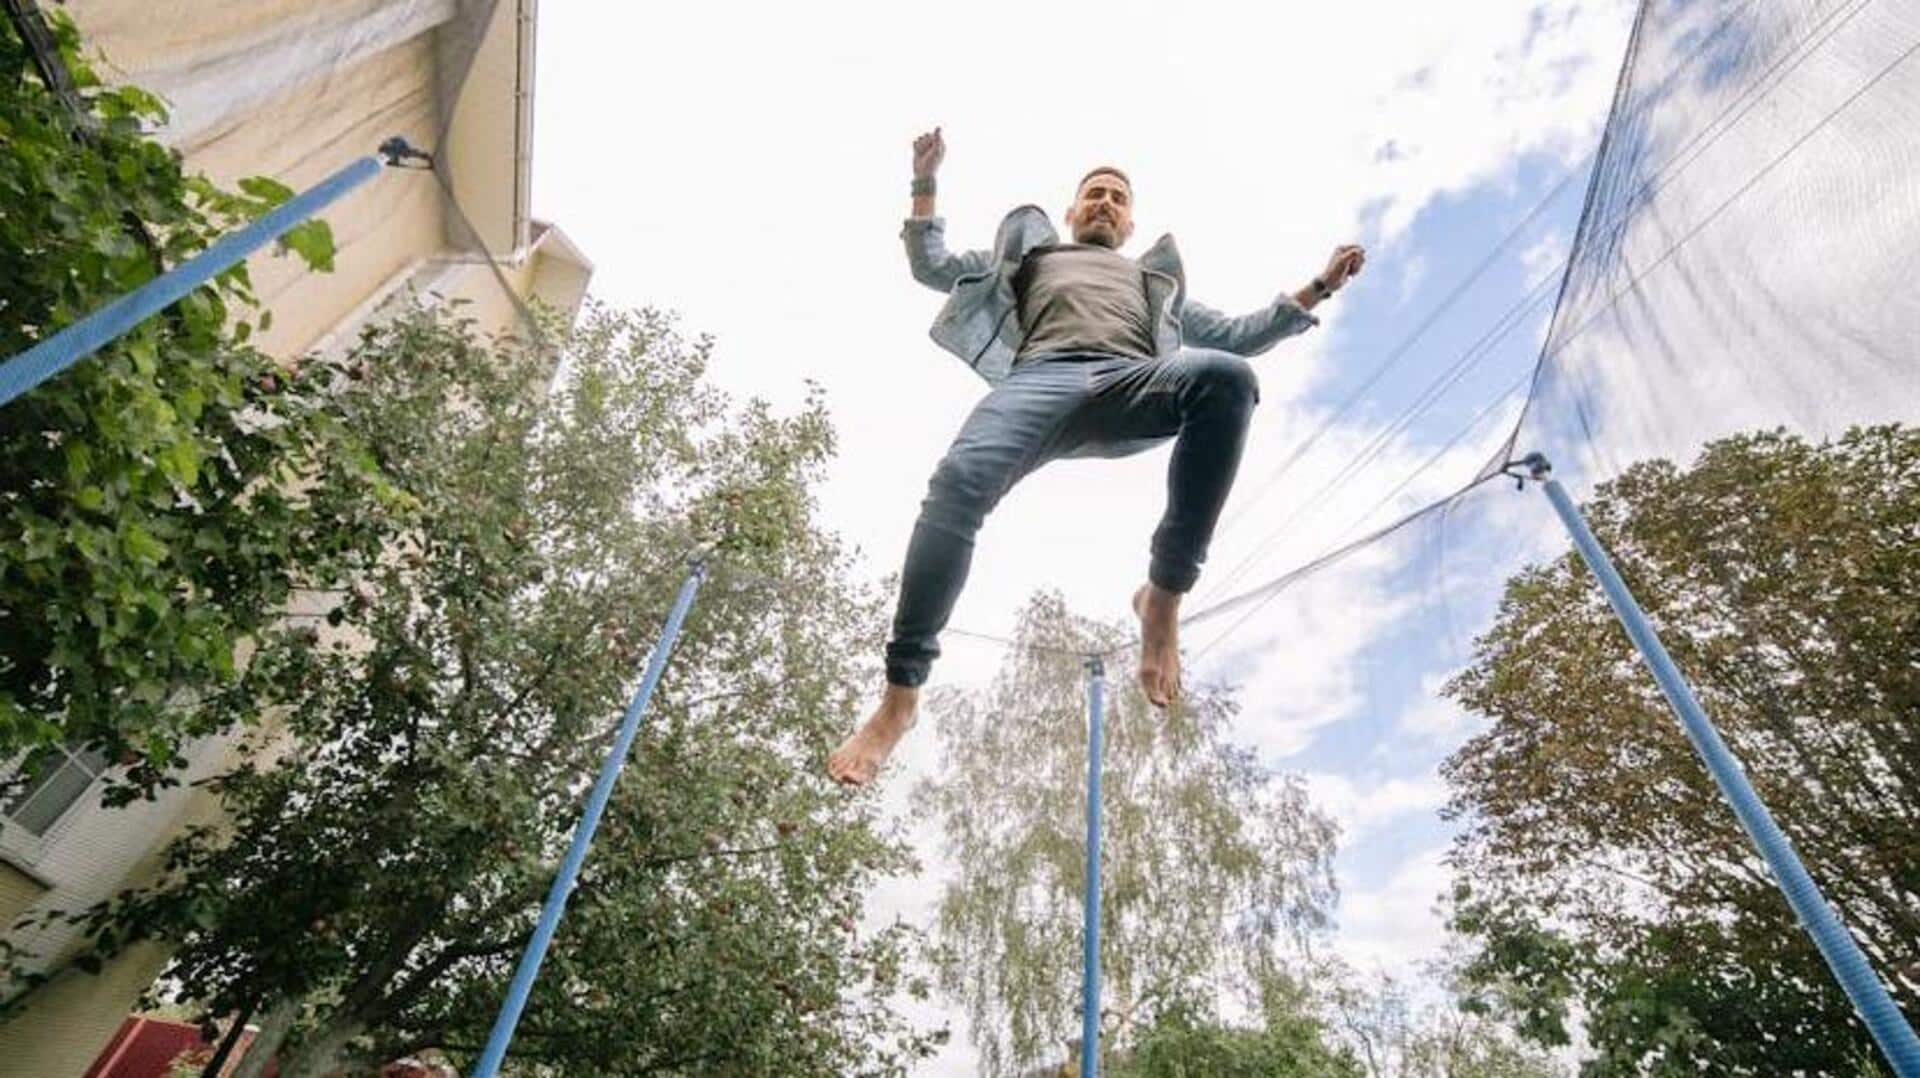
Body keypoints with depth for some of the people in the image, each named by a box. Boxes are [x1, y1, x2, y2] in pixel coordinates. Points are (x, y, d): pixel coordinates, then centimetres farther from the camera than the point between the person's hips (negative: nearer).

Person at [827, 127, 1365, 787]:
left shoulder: (1156, 282, 46)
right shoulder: (1028, 253, 43)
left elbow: (1237, 335, 40)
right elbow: (931, 267, 36)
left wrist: (1317, 289, 33)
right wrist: (925, 183, 27)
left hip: (1130, 384, 2)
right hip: (1042, 378, -1)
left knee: (1227, 376, -33)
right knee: (957, 485, -32)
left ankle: (1164, 591, -29)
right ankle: (900, 695, -26)